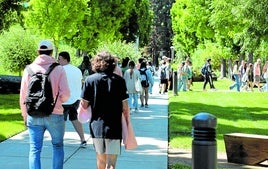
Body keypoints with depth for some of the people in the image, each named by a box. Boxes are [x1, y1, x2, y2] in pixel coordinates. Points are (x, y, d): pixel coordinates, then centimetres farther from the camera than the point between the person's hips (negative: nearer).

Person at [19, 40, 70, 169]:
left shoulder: (29, 69, 1)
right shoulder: (59, 69, -4)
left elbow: (23, 95, 4)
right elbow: (65, 94, -9)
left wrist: (25, 115, 16)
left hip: (34, 116, 1)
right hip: (55, 115, -1)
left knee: (34, 150, 4)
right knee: (57, 146, 16)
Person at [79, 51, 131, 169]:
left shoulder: (90, 80, -3)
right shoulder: (119, 80, -5)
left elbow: (84, 105, -3)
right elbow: (125, 107, -4)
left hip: (96, 125, 2)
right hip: (114, 127, -2)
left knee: (100, 158, 21)